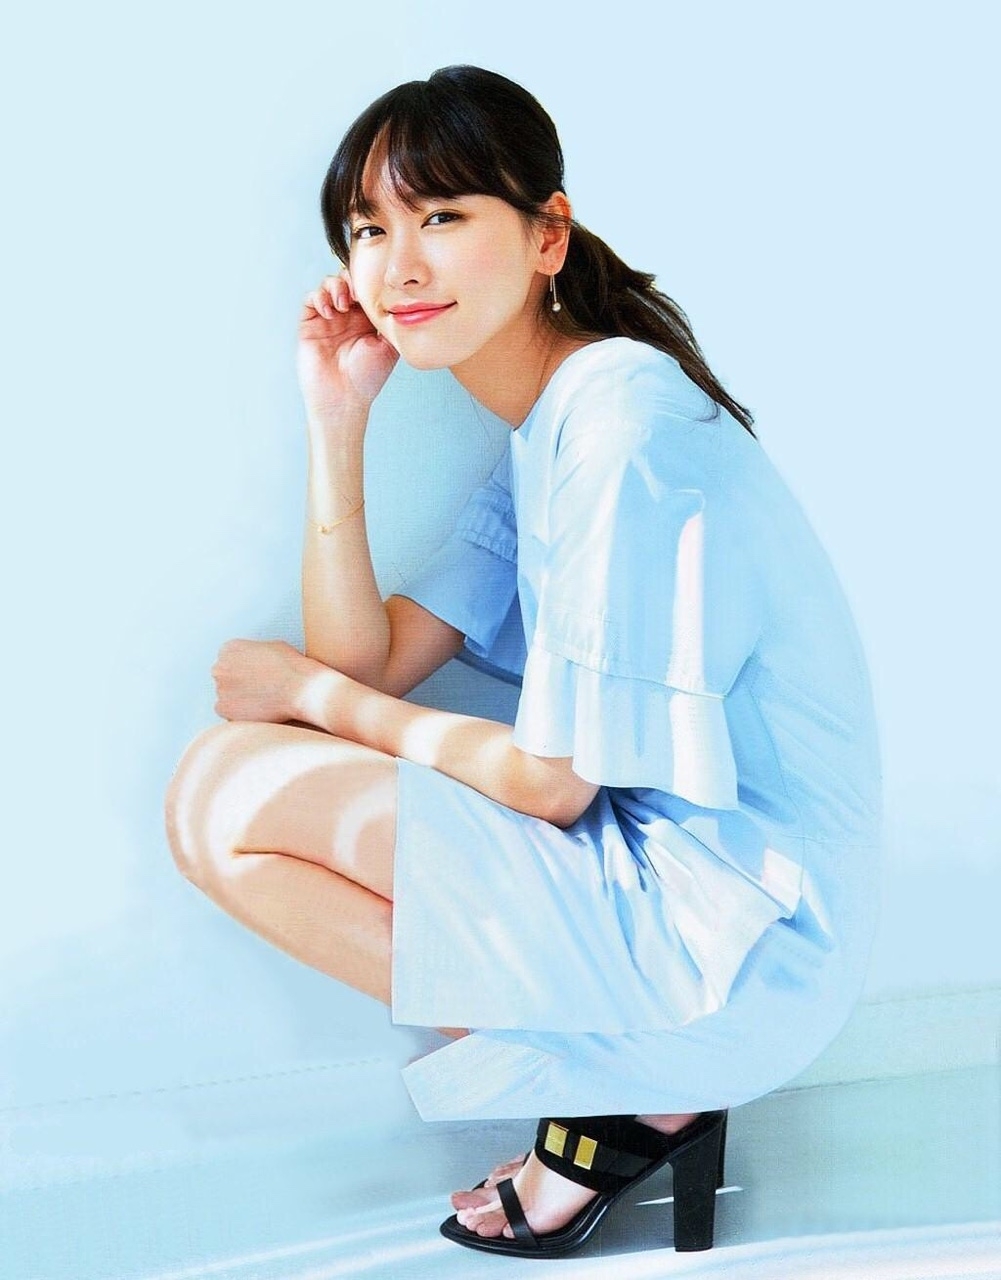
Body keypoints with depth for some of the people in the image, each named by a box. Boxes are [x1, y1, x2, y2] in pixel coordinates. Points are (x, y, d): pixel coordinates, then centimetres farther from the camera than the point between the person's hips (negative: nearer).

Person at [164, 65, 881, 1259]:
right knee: (224, 772, 10)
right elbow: (369, 666, 6)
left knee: (226, 798, -13)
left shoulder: (625, 429, -19)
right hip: (647, 861, 10)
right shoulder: (543, 428, 11)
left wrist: (307, 692, -4)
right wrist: (335, 422, -2)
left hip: (736, 937, -10)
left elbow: (552, 782, -17)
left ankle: (621, 1097, -4)